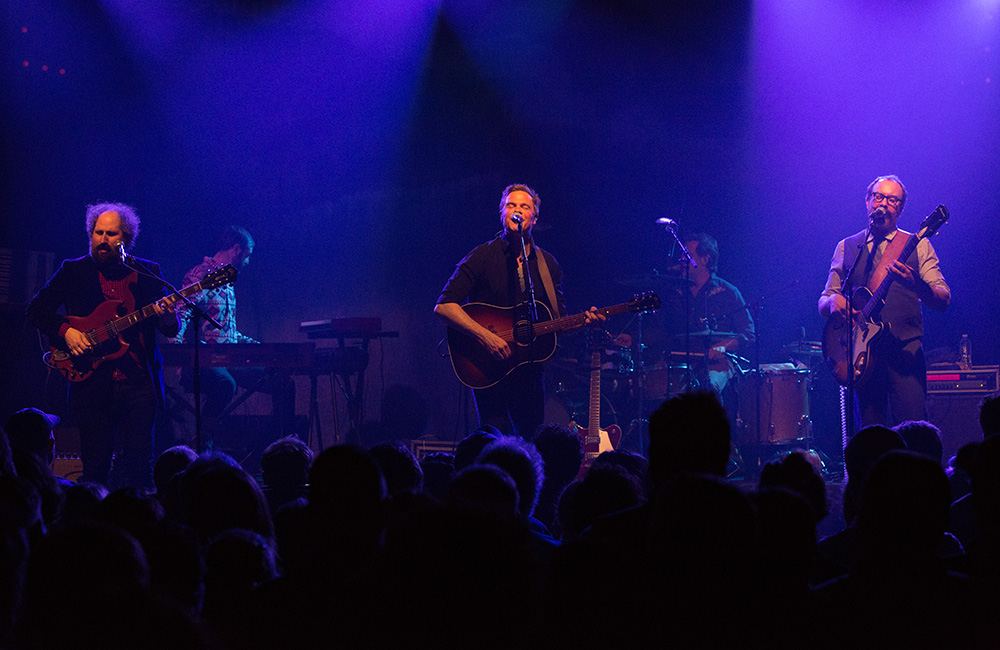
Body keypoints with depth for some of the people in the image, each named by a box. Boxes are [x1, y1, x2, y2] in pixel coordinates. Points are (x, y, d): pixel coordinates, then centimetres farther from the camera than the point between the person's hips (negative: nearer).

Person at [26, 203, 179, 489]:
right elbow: (36, 309, 6)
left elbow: (171, 329, 8)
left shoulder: (147, 272, 10)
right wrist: (65, 331, -10)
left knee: (141, 469, -2)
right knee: (95, 471, 0)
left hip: (139, 382, 1)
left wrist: (168, 318, -15)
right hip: (93, 386, -1)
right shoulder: (73, 271, 8)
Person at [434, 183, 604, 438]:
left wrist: (583, 321, -7)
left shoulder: (546, 264, 11)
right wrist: (485, 337, -21)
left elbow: (558, 321, 15)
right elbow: (443, 306, -11)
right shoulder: (483, 257, -3)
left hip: (529, 367, 4)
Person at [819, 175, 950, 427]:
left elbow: (943, 300, -1)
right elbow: (823, 303, 15)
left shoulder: (917, 245, 10)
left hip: (905, 350, -2)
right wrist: (833, 300, -10)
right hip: (861, 352, 2)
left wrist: (916, 284, -22)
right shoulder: (847, 247, 16)